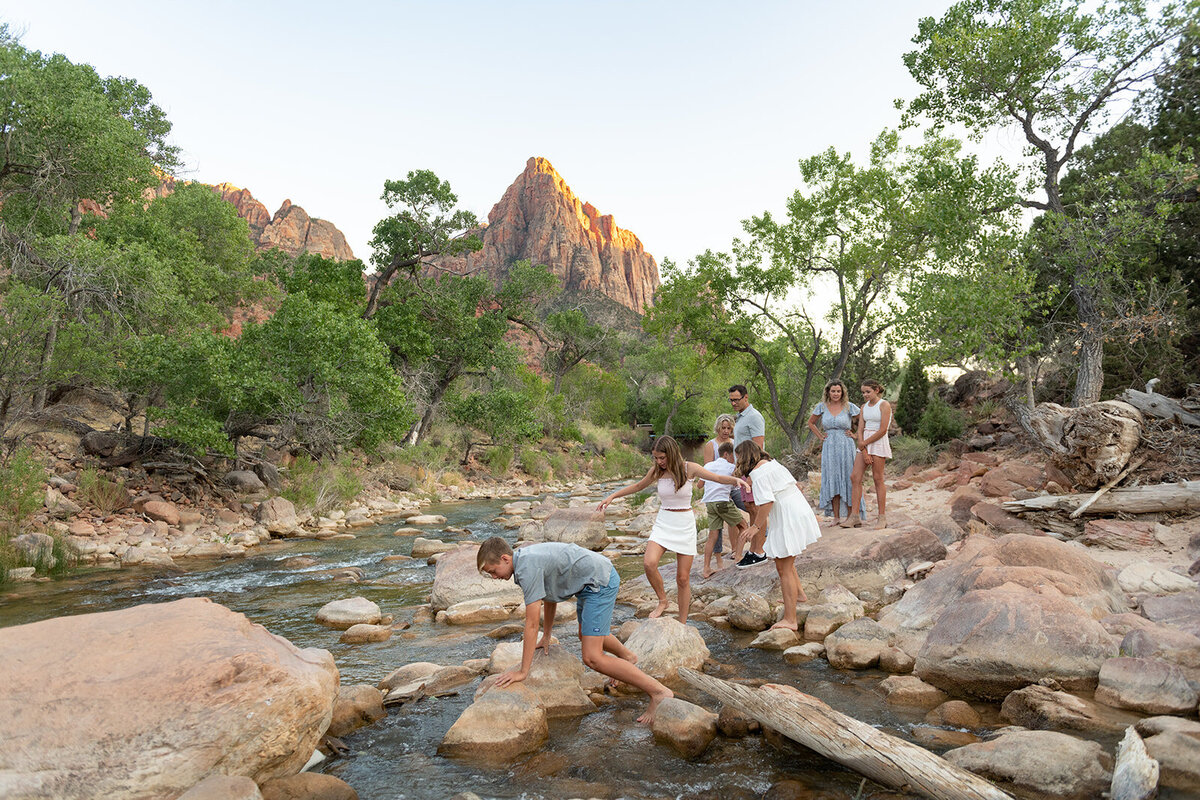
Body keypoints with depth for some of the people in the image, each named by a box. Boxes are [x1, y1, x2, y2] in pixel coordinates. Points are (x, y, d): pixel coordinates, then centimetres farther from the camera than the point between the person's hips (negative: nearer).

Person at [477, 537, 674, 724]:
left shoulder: (527, 567, -24)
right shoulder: (526, 556, 7)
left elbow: (532, 623, -23)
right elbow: (550, 597, 21)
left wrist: (523, 671, -17)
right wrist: (546, 638, 27)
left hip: (600, 582, -11)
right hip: (591, 584, 11)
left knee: (592, 657, -14)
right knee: (586, 635, 32)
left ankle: (659, 692, -9)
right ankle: (628, 658, 58)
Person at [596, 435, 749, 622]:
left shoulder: (689, 468, -7)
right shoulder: (656, 471, 0)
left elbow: (718, 478, -6)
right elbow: (638, 486, 17)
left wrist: (735, 479, -26)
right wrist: (612, 496, 15)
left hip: (685, 525, -2)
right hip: (663, 522, 2)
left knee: (683, 578, 1)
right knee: (649, 563, -24)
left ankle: (682, 623, 16)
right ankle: (662, 600, 2)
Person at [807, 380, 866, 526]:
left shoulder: (849, 407, -2)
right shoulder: (822, 407, 5)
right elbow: (811, 422, 20)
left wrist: (856, 435, 0)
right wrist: (820, 436, 10)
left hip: (846, 447, -2)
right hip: (829, 448, 2)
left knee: (847, 480, -1)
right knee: (832, 481, 3)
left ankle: (850, 517, 6)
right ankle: (836, 517, 8)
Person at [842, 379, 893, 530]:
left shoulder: (884, 405, -6)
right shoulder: (864, 407, 13)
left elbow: (882, 430, -13)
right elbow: (860, 429, 7)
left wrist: (864, 443, -9)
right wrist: (864, 451, -5)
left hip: (878, 444, -6)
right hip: (864, 445, 6)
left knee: (878, 479, -4)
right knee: (855, 477, -2)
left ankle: (882, 517, 4)